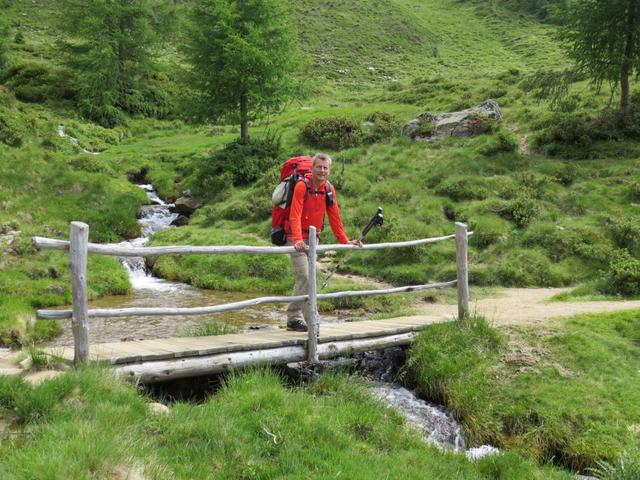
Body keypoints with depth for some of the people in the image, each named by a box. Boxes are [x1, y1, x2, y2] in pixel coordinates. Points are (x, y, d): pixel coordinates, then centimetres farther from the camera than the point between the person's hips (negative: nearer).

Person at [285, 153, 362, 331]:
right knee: (305, 277, -13)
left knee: (305, 279, 10)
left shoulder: (329, 189, 2)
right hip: (297, 239, -7)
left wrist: (345, 241, 5)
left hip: (313, 238, 7)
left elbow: (335, 218, 7)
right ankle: (312, 322, -10)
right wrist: (298, 240, -38)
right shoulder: (302, 186, -16)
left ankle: (293, 318, 20)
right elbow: (295, 216, -25)